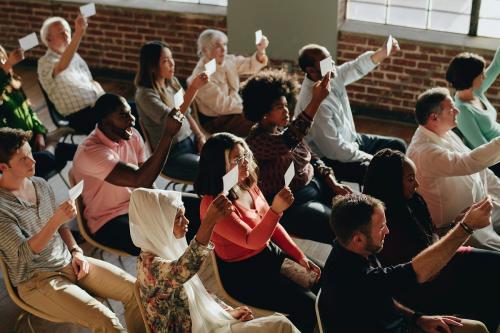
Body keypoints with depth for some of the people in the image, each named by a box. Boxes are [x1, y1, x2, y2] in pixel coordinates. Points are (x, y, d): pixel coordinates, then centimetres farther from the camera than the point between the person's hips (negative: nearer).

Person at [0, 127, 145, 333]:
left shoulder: (40, 184, 6)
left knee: (135, 290, -7)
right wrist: (56, 220, -33)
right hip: (37, 281, -7)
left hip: (69, 263, 7)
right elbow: (24, 254, -23)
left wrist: (76, 251, 2)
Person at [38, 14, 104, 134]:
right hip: (80, 116, -8)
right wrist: (78, 34, -40)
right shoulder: (45, 62, -6)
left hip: (98, 105, 8)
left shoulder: (75, 56, 20)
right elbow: (62, 66, -30)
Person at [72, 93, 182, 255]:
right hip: (109, 222, -7)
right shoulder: (90, 152, -26)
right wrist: (167, 135, -36)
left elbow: (146, 181, 6)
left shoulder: (132, 135, -2)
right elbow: (140, 180, -34)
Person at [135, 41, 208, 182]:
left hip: (191, 140, 7)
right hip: (171, 155, -7)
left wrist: (201, 137, 2)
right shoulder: (145, 95, -17)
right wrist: (193, 88, -36)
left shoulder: (172, 82, 6)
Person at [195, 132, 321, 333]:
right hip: (243, 273, -8)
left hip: (270, 254, 8)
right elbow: (251, 240, -32)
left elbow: (273, 225, 8)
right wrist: (276, 209, -45)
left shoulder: (249, 186, -1)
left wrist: (300, 256, 2)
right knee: (307, 305, -15)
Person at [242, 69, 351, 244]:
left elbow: (313, 159, 14)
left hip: (314, 185, 8)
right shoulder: (256, 141, -20)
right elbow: (289, 141, -39)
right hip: (289, 205, -8)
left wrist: (334, 183, -1)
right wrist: (316, 100, -45)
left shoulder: (286, 130, 7)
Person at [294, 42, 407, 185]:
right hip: (332, 159, -10)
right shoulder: (315, 104, -31)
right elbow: (335, 150, -27)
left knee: (398, 146, 11)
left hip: (351, 140, 10)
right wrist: (370, 158, -17)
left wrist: (383, 52, -23)